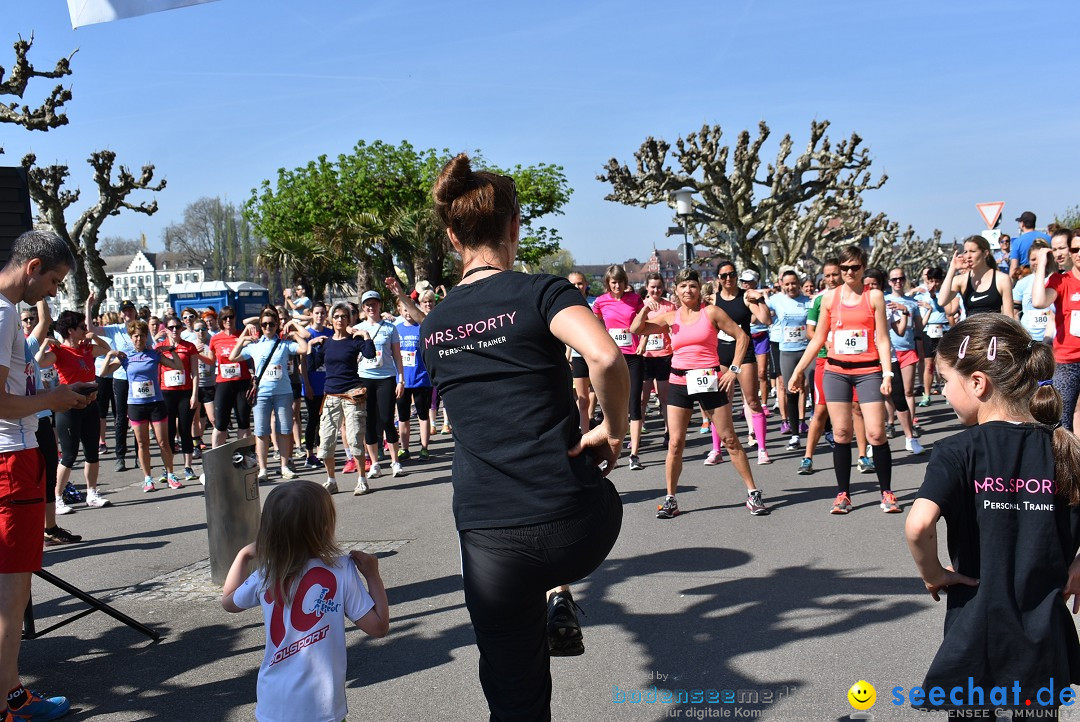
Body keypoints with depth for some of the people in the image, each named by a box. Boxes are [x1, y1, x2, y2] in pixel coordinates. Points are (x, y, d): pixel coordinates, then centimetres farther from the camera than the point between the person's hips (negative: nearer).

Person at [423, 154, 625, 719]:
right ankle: (558, 601, 24)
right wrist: (614, 429, -7)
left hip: (490, 540, 3)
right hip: (578, 528, -2)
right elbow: (604, 356, -25)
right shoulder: (542, 293, -4)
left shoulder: (432, 327, 11)